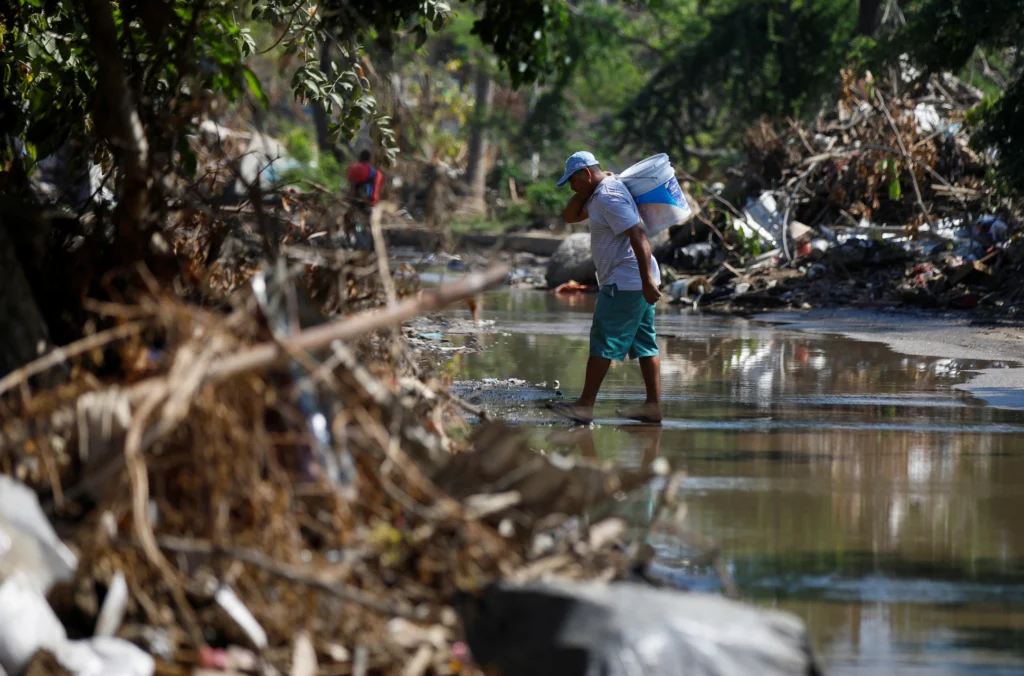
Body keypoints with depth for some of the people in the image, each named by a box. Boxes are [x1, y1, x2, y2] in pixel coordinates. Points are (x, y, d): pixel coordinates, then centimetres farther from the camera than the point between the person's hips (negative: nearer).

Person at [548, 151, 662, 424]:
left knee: (603, 341, -8)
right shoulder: (598, 196, 17)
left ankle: (585, 406, -7)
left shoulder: (609, 197, -16)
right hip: (636, 282, 11)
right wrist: (582, 192, 9)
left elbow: (638, 236, -24)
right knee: (644, 343, 8)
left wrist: (647, 281, -28)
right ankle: (653, 405, 6)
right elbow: (570, 217, 27)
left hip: (624, 283, -11)